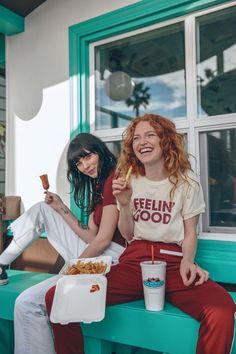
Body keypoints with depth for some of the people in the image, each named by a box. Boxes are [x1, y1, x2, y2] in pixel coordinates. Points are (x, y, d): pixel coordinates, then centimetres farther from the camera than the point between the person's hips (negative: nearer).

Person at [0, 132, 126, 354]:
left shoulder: (114, 178, -13)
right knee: (41, 209, 14)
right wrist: (61, 209, 6)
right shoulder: (97, 185, 16)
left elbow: (103, 240, -16)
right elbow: (91, 237, 10)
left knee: (27, 304, -17)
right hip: (92, 251, 10)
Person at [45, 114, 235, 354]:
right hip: (133, 260, 2)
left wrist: (187, 262, -12)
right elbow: (128, 235, 14)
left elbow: (190, 233, 9)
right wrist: (124, 205, -4)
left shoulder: (186, 181, 7)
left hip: (173, 261, -2)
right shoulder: (130, 181, 14)